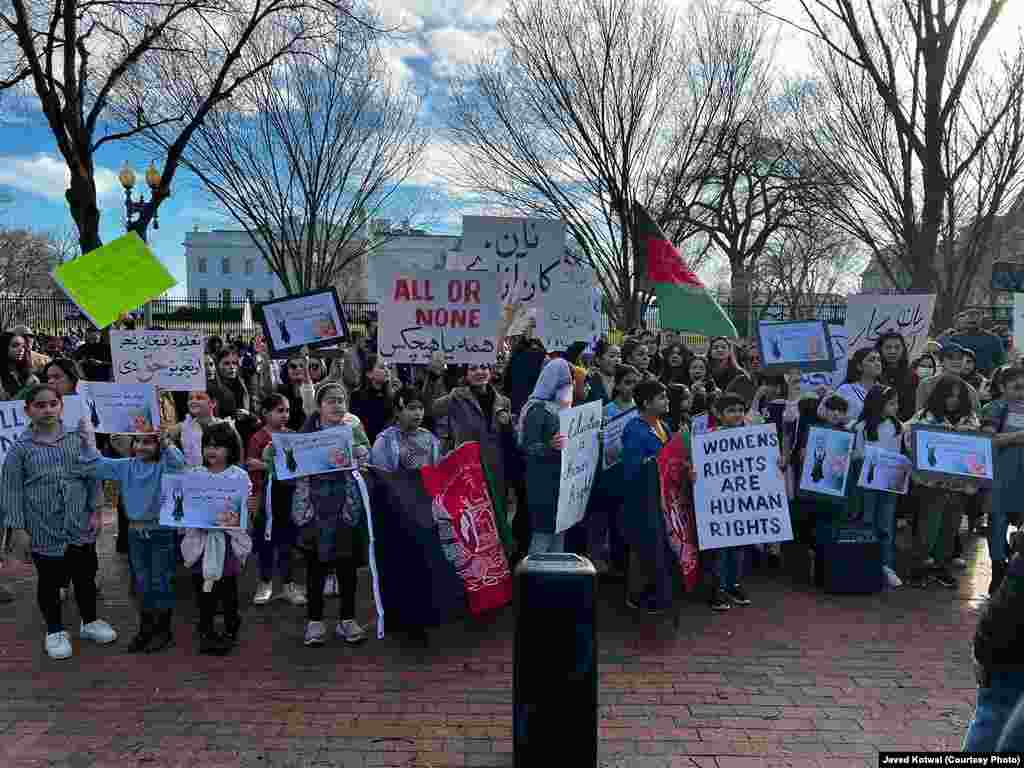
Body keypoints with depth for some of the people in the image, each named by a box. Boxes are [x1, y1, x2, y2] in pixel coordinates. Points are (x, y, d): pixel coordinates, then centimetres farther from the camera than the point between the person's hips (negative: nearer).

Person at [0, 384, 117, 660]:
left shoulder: (77, 439, -1)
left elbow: (93, 477, 5)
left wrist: (95, 511, 2)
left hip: (80, 527, 2)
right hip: (44, 531, -2)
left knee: (86, 577, 15)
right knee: (50, 582, 13)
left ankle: (90, 622, 36)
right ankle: (55, 631, 31)